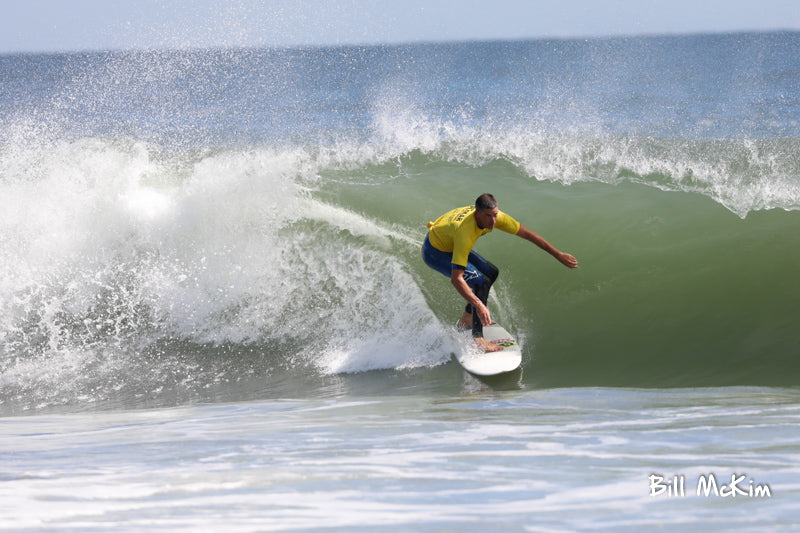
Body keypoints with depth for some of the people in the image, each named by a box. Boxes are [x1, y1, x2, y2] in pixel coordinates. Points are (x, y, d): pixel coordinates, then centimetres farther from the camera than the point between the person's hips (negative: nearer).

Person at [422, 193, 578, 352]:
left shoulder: (493, 215, -20)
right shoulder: (465, 233, -41)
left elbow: (527, 234, -10)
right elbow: (456, 278, -43)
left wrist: (558, 255, -7)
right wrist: (480, 306, -48)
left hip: (450, 245, 9)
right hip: (435, 253, -9)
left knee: (491, 273, 15)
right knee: (481, 282, -20)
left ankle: (466, 320, 24)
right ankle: (477, 339, -18)